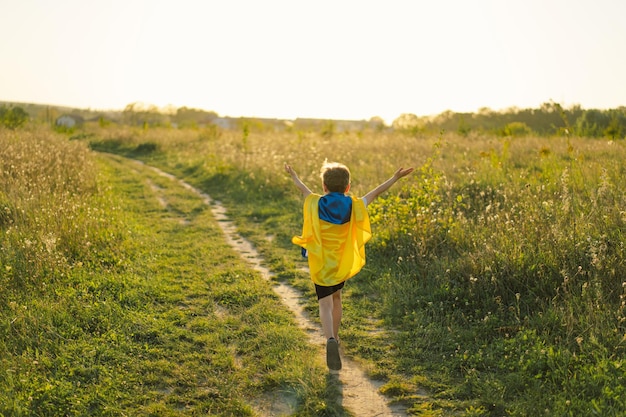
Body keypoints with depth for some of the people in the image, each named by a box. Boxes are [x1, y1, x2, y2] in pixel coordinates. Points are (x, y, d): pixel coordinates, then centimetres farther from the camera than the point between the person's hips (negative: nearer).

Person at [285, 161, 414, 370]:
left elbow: (304, 189, 12)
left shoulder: (315, 203, -6)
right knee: (336, 297, 24)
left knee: (325, 304, -3)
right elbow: (375, 193, 5)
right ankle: (334, 338, 36)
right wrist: (395, 178, 15)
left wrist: (294, 176, 31)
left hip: (320, 264, -2)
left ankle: (330, 340, -27)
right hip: (342, 264, 3)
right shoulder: (354, 205, -4)